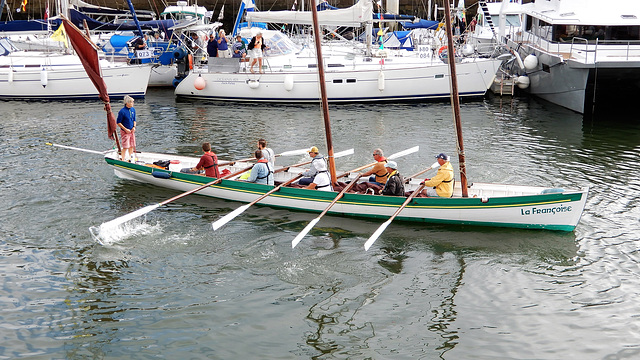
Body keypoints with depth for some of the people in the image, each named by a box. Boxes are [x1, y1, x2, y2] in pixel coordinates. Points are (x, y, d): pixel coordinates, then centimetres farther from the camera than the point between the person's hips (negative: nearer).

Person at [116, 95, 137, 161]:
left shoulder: (133, 110, 3)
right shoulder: (122, 111, -18)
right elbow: (118, 122, -13)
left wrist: (134, 127, -2)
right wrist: (125, 129, -15)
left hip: (132, 131, 6)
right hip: (125, 131, -6)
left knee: (132, 146, 13)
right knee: (125, 147, -8)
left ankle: (130, 158, 28)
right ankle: (123, 160, 3)